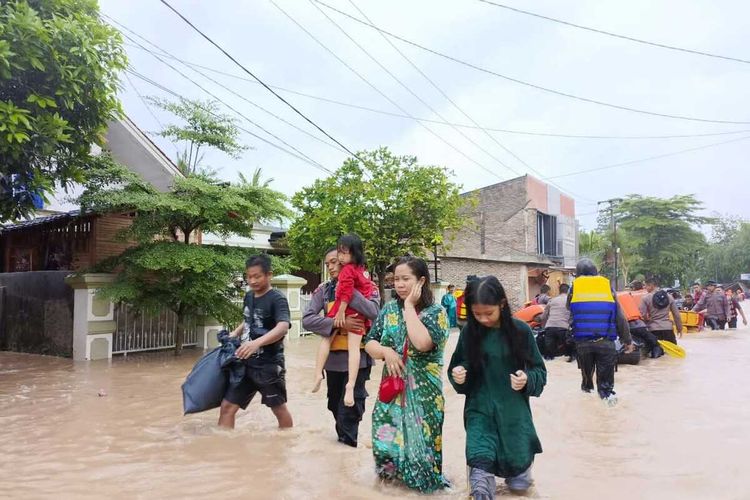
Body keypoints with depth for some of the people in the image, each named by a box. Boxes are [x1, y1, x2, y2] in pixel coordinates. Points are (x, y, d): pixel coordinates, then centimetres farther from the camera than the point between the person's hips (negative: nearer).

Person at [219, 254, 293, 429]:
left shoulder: (277, 299, -16)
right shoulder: (248, 296, 7)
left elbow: (283, 327, -33)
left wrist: (257, 342, -47)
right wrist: (234, 334, 9)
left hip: (269, 365, -7)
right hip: (246, 364, 7)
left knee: (279, 408, 11)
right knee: (227, 407, 2)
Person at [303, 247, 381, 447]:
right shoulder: (323, 290, 2)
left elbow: (374, 312, -21)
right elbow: (307, 319, -10)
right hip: (333, 357, 4)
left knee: (351, 405, -4)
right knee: (335, 404, 17)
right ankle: (346, 440, 39)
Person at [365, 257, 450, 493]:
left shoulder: (436, 312, -10)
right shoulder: (389, 309, 5)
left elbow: (422, 343, -28)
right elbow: (369, 343, 7)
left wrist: (409, 306, -19)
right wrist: (386, 351, -14)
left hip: (423, 393, -4)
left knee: (419, 442, 4)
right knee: (387, 439, 8)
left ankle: (424, 478, 27)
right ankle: (392, 472, 32)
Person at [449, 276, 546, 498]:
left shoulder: (520, 330, -9)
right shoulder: (469, 332, -5)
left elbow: (540, 371, -1)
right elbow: (457, 367, 5)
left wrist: (527, 380, -22)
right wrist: (458, 375, -17)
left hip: (513, 411, 0)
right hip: (479, 410, 1)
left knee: (519, 483, 9)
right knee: (480, 464, -19)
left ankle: (523, 460, 41)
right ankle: (482, 492, 10)